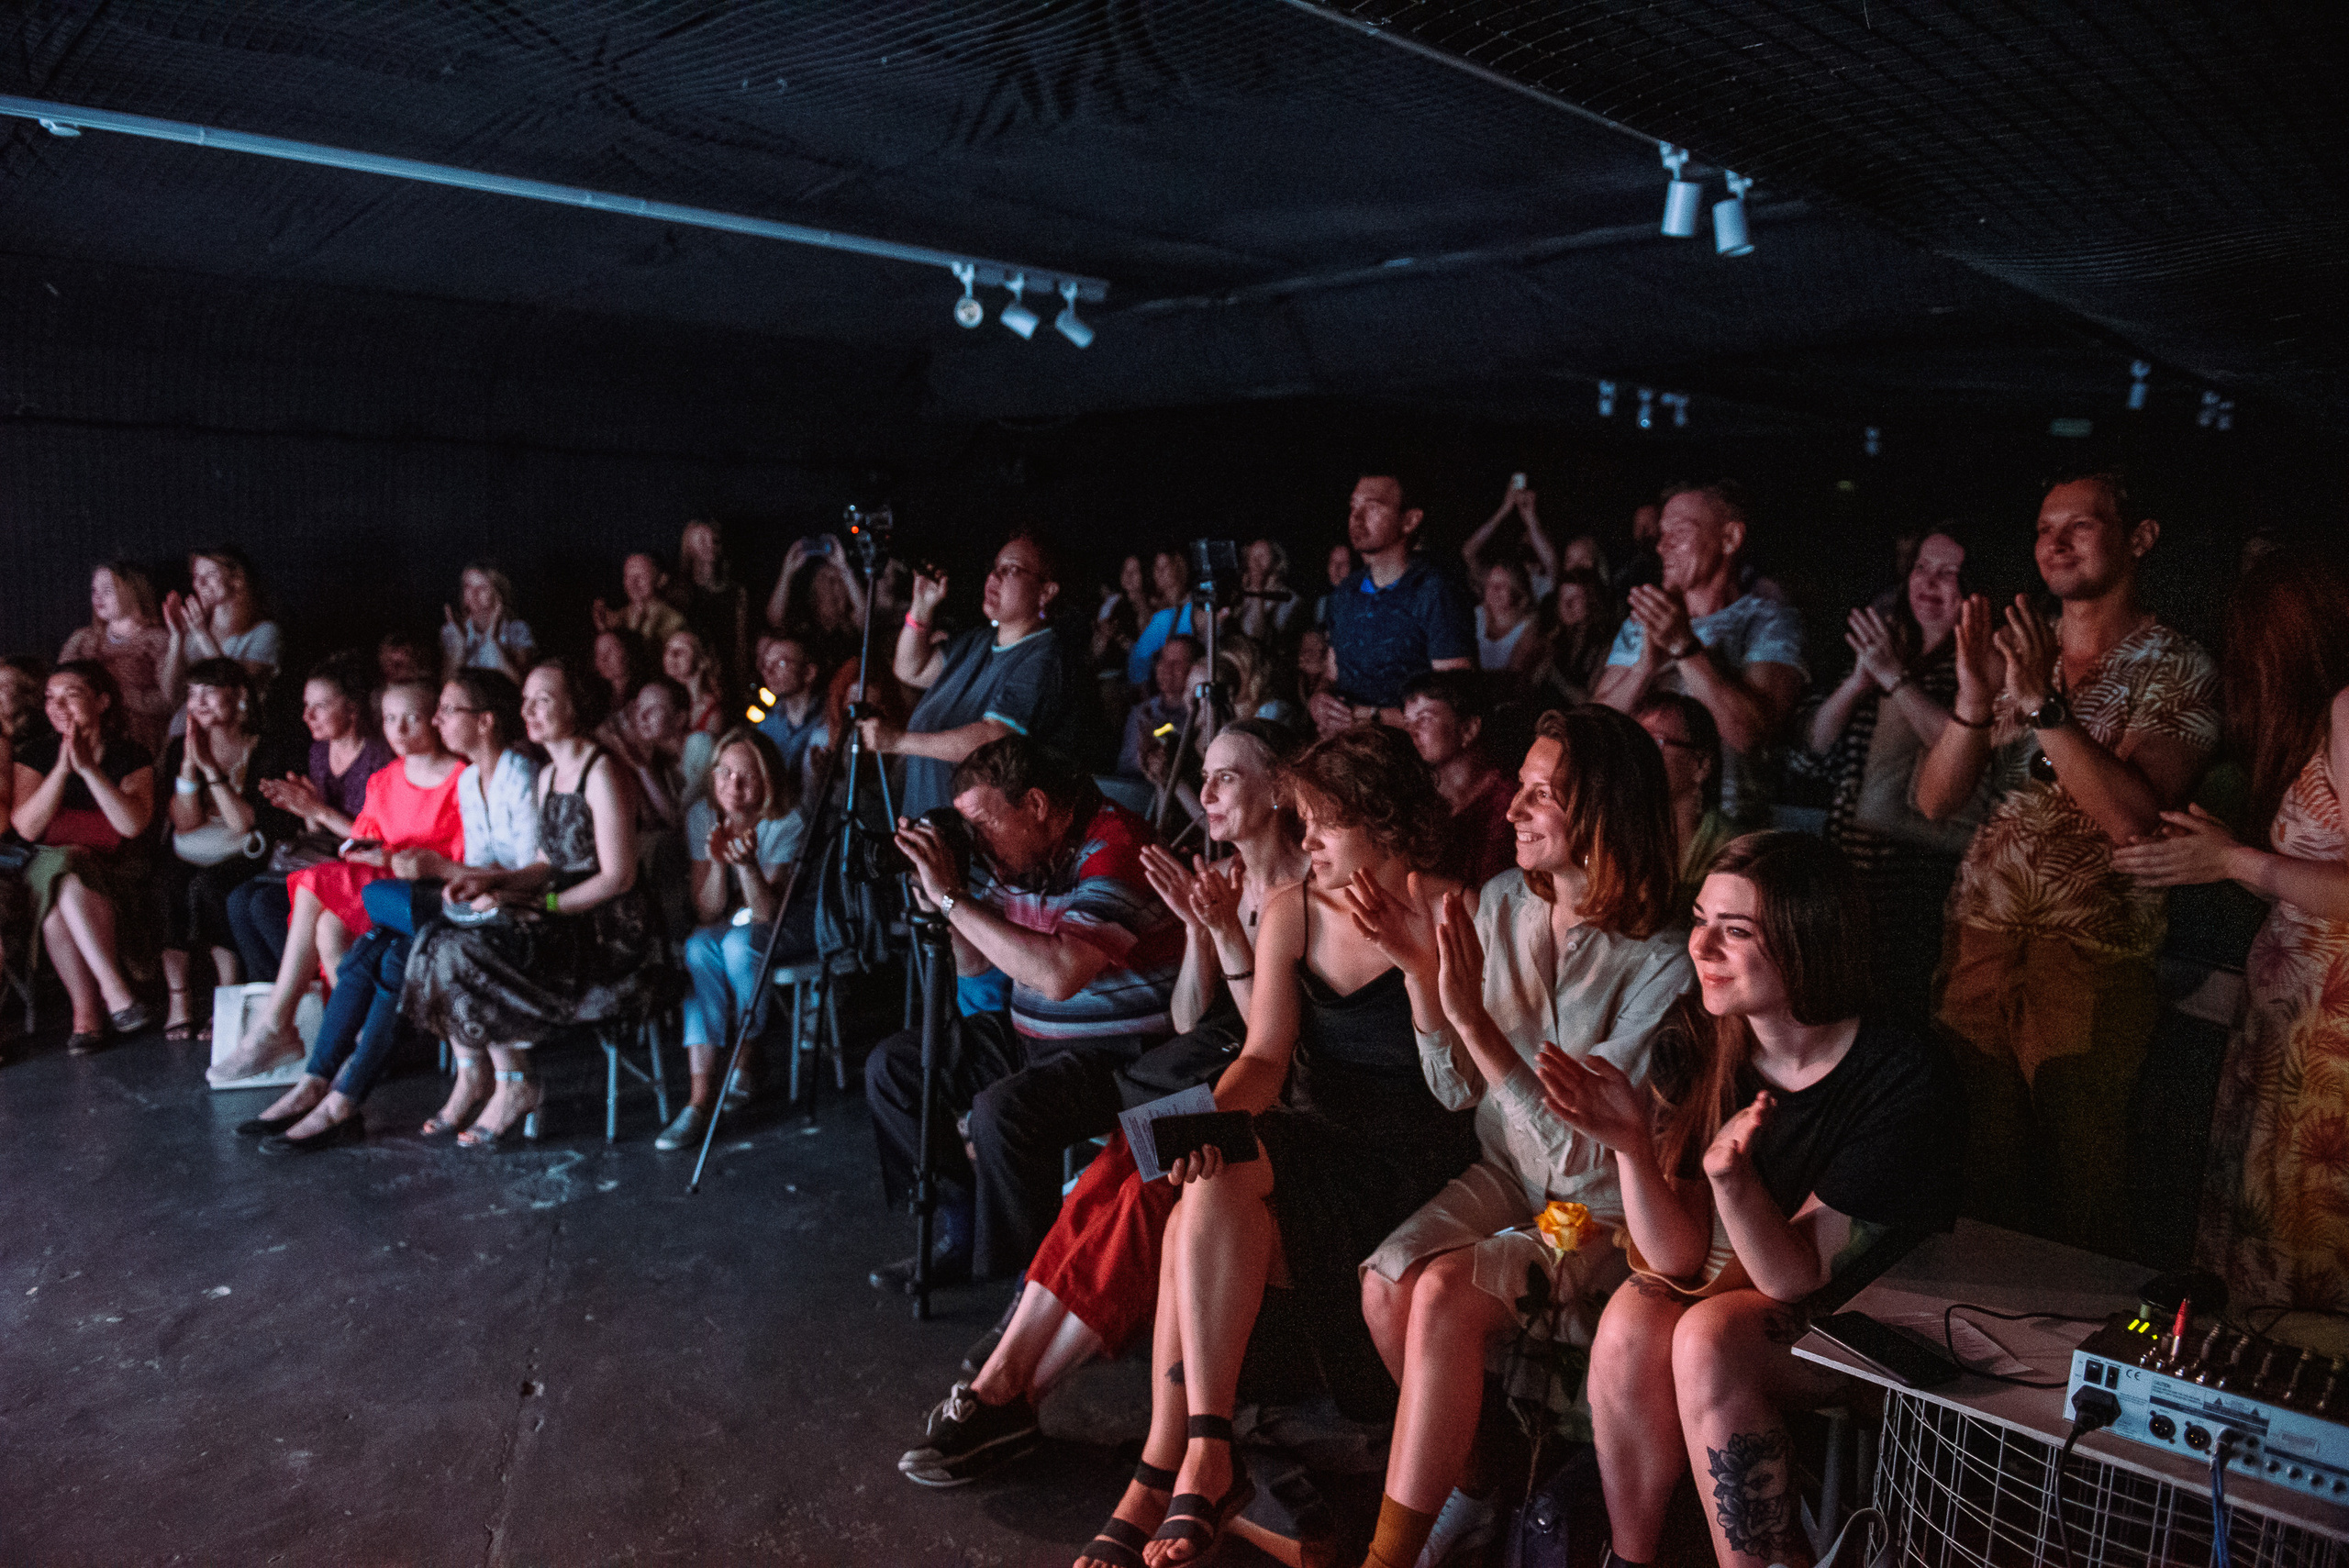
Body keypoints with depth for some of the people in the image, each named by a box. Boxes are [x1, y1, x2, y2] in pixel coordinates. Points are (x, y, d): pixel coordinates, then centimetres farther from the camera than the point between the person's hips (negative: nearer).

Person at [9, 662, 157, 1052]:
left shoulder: (132, 756, 3)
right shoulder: (36, 753, 8)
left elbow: (133, 825, -15)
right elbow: (26, 828, -7)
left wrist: (88, 767, -21)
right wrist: (63, 768, -17)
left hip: (115, 871, -2)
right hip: (48, 867, 2)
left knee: (66, 883, -35)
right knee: (59, 872, -34)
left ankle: (88, 1010, -30)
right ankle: (114, 992, -32)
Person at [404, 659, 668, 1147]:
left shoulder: (603, 774, -12)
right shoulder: (548, 775, 15)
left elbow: (618, 877, -16)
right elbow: (549, 863, 18)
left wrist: (545, 908, -17)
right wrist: (494, 879, 1)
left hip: (610, 929, -8)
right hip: (565, 921, 8)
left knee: (466, 954, -23)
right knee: (436, 940, -9)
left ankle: (516, 1086, -7)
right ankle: (470, 1081, -1)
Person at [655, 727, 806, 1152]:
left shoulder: (787, 822, -22)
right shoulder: (701, 815, -10)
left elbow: (767, 912, -28)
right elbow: (707, 913, -12)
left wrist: (747, 863, -45)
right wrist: (716, 862, -29)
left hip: (793, 915, -4)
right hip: (729, 921, 4)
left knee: (740, 942, -33)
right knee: (699, 947, -28)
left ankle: (748, 1061, -10)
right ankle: (701, 1097, -30)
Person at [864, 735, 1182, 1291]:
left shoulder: (1114, 850, -23)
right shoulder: (1008, 849, 4)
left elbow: (1060, 974, -35)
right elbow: (971, 963, 13)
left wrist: (953, 897, -29)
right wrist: (933, 892, -5)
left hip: (1124, 1050, -9)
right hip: (1029, 1034, 10)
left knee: (1002, 1111, -32)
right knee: (890, 1067, 7)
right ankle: (964, 1231, 15)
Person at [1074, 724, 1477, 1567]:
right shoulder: (1292, 912, 8)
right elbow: (1266, 1055, 1)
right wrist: (1217, 1108, -20)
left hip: (1409, 1160, -4)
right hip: (1312, 1143, 5)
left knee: (1212, 1193, -27)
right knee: (1206, 1190, -28)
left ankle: (1185, 1459, -18)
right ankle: (1198, 1460, -22)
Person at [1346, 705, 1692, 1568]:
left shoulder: (1663, 962, -19)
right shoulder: (1499, 902, -2)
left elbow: (1582, 1146, -24)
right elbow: (1458, 1092, 0)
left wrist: (1473, 1014, -32)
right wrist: (1422, 973, -16)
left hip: (1605, 1213, -5)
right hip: (1505, 1176, 5)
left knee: (1446, 1293, -27)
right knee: (1385, 1281, -21)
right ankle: (1470, 1487, 6)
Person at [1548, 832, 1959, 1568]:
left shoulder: (1906, 1080, -22)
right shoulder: (1711, 1055, -8)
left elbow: (1798, 1276, -24)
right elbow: (1679, 1261, -12)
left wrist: (1730, 1177, -43)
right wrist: (1631, 1146, -29)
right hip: (1732, 1292, 5)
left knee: (1710, 1336, -30)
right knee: (1629, 1318, -25)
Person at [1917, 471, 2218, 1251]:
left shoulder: (2176, 669, -3)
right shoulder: (2014, 652, 10)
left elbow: (2136, 817, -18)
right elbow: (1934, 799, 2)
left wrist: (2042, 704, -24)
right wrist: (1974, 700, -14)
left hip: (2092, 954, -4)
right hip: (1980, 934, 4)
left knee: (2080, 1182, 4)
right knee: (1986, 1157, 9)